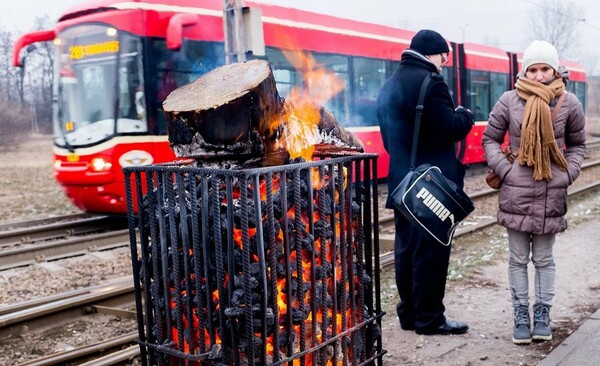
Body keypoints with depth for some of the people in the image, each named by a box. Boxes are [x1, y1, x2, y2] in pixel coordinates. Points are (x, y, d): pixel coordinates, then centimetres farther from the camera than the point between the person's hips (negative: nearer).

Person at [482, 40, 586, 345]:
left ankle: (542, 313, 25)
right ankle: (521, 315, 20)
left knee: (544, 259, 11)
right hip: (516, 193, 0)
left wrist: (568, 174, -2)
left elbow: (577, 145, 12)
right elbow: (490, 139, 4)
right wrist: (505, 170, -8)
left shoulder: (569, 103, 0)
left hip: (551, 194, 1)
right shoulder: (509, 100, -4)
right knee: (518, 259, 8)